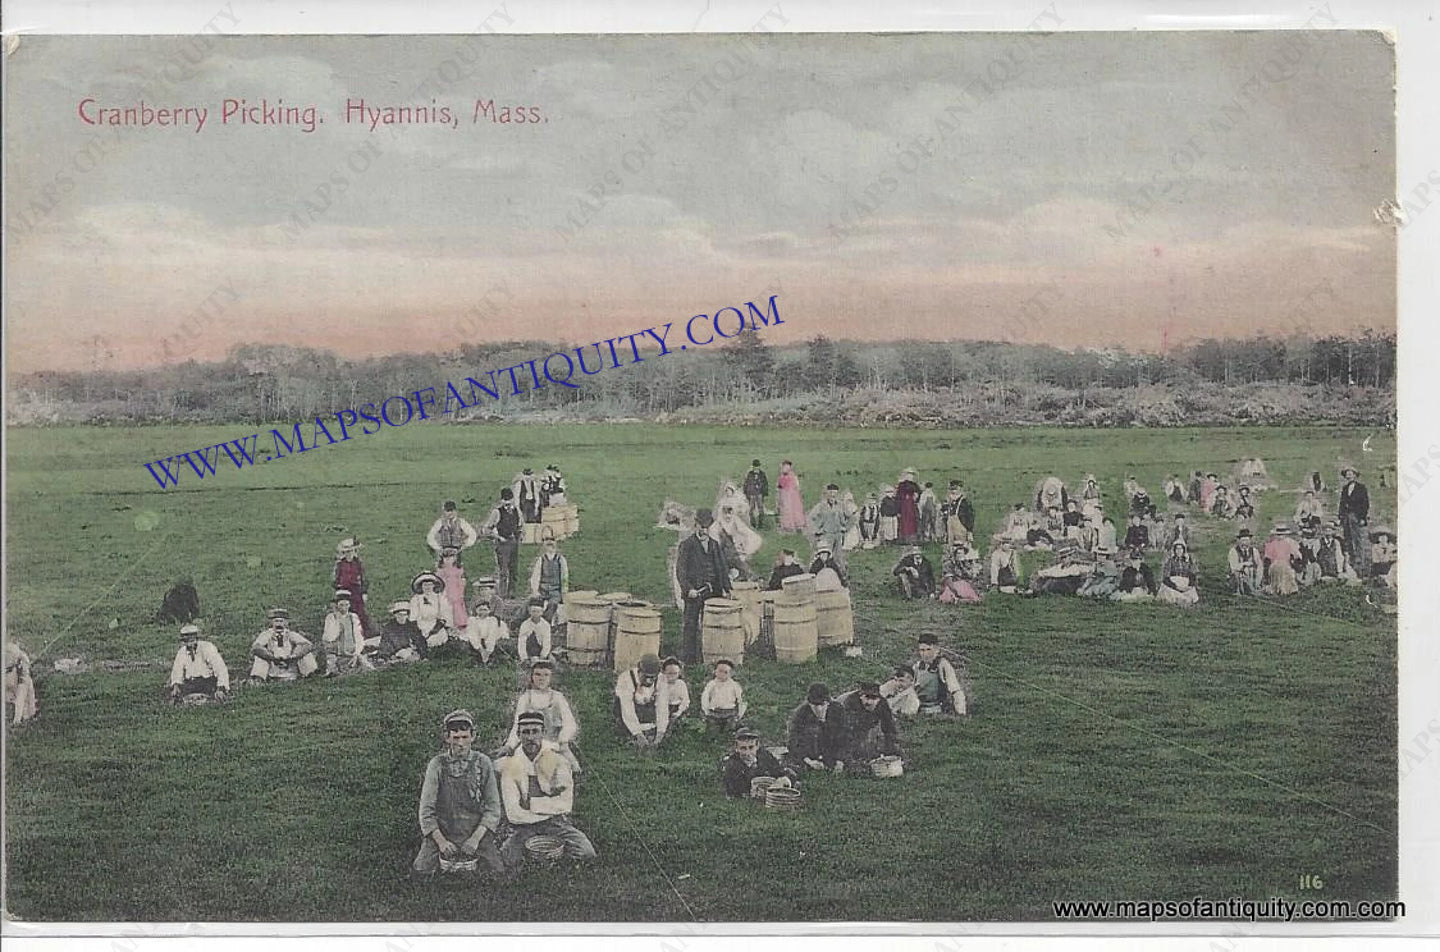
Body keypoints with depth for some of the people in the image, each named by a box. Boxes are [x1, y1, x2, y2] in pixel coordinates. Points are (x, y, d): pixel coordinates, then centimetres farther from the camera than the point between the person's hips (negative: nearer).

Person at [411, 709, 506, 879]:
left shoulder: (483, 763, -1)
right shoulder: (437, 765, -3)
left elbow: (493, 807, -1)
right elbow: (426, 810, -3)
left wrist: (476, 838, -12)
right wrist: (441, 841, -13)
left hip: (477, 832, 0)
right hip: (441, 832, 0)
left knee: (499, 871, -15)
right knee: (420, 873, -16)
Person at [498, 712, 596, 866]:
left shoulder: (557, 758, -2)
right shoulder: (510, 764, -2)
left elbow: (565, 804, -8)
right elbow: (513, 813, -8)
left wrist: (530, 803, -12)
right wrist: (549, 810, -11)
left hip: (556, 822, 0)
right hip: (524, 824, 0)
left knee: (587, 853, -22)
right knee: (506, 861, -27)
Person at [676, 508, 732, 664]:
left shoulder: (715, 545, 15)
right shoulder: (687, 545, 0)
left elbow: (722, 568, 17)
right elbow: (680, 570, -6)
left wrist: (725, 588, 6)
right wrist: (688, 589, -17)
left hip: (713, 592, 4)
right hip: (694, 592, -4)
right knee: (690, 626, -2)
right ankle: (687, 659, 2)